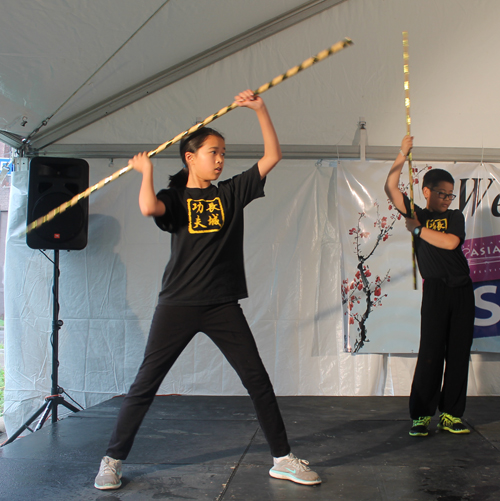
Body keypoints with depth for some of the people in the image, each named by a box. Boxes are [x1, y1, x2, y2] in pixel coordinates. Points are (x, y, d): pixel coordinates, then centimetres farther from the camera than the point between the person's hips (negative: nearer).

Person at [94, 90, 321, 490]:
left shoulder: (232, 192, 11)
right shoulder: (174, 197, 4)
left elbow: (273, 157, 7)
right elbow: (148, 207, -20)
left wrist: (260, 109, 1)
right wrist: (146, 169, -4)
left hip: (223, 305, 2)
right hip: (178, 303, -2)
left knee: (258, 380, 3)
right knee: (146, 383, 2)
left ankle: (283, 459, 15)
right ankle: (113, 459, 18)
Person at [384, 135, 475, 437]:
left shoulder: (455, 217, 13)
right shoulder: (417, 215, 10)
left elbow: (450, 242, -7)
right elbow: (391, 189, -1)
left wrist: (418, 230, -4)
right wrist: (403, 155, -2)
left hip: (462, 290, 3)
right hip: (436, 290, -3)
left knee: (459, 353, 4)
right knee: (431, 353, -7)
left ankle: (451, 415, 12)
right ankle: (421, 416, -1)